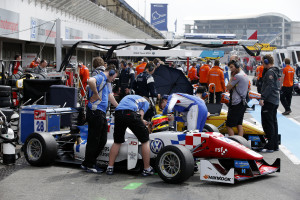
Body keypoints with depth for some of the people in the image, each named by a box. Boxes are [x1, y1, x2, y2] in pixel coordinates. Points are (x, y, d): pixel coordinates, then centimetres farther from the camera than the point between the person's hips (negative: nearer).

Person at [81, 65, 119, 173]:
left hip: (101, 114, 10)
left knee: (102, 140, 11)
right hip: (95, 112, -10)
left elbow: (110, 96, 37)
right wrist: (96, 94, -21)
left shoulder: (105, 81, 23)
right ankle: (87, 165, 7)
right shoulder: (100, 77, -9)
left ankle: (91, 162, 21)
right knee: (93, 139, -3)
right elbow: (90, 81, -34)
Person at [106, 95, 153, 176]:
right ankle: (147, 169, 11)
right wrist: (141, 122, 27)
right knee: (145, 141, 11)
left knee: (117, 142, 22)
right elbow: (140, 115, 9)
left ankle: (110, 168, 18)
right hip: (131, 114, -4)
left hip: (118, 114, 5)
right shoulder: (145, 102, 27)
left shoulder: (128, 97, 43)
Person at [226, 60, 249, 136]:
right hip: (243, 103, 10)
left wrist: (232, 76, -3)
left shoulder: (237, 76, -16)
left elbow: (228, 87, -9)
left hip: (236, 104, -10)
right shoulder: (245, 75, 15)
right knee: (239, 124, 11)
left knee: (229, 126, -4)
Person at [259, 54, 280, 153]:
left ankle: (270, 146, -6)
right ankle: (275, 145, 20)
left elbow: (269, 86, -24)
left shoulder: (270, 72, -15)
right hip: (275, 100, 10)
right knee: (273, 122, 14)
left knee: (267, 123, -7)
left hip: (269, 101, -10)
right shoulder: (275, 71, 16)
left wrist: (263, 98, -26)